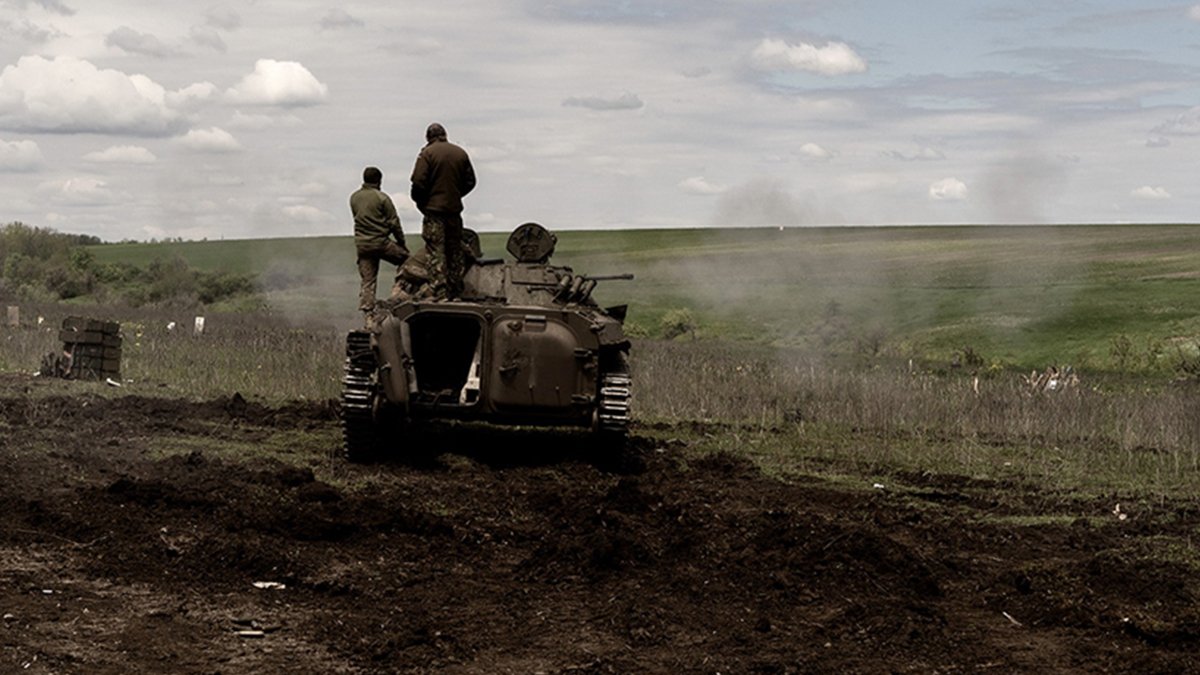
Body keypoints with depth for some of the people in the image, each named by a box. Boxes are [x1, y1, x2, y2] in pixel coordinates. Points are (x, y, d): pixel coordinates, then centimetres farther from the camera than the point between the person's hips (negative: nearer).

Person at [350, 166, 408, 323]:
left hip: (361, 244, 5)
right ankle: (397, 289, 3)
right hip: (381, 242, -5)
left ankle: (368, 315, 1)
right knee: (405, 258, 17)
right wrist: (401, 241, 5)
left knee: (367, 282, 5)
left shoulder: (354, 198, 7)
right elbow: (393, 222, -5)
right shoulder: (381, 197, -8)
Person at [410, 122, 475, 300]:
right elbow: (470, 181, 10)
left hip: (434, 207, -5)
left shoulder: (427, 153, -8)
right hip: (454, 209, 5)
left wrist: (420, 201, 3)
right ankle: (455, 293, 16)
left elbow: (418, 182, -13)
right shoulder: (460, 153, 7)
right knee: (455, 251, 13)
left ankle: (440, 293, -11)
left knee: (436, 252, -4)